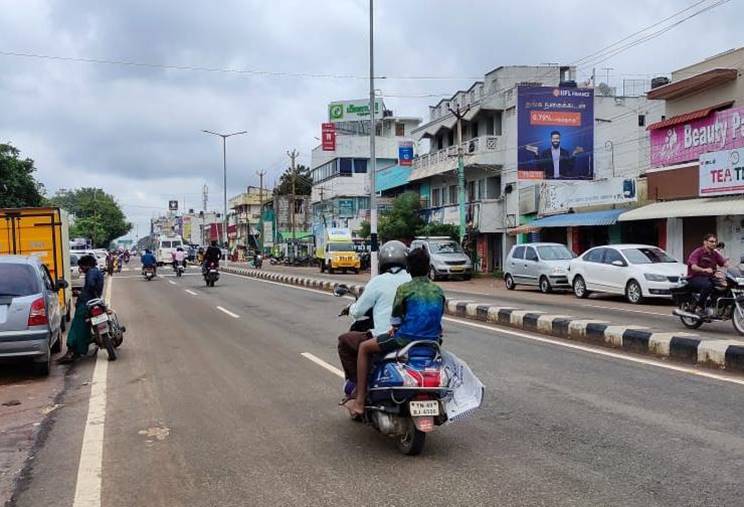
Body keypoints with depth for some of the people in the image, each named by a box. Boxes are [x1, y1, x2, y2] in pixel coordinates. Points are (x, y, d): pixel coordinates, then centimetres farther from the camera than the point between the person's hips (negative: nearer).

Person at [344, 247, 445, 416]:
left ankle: (359, 402, 8)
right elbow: (439, 316, 13)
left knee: (364, 348, 12)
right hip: (433, 341, 6)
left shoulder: (404, 289, -9)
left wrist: (395, 328, 20)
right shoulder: (438, 291, 5)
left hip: (407, 339, -5)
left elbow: (395, 318, -2)